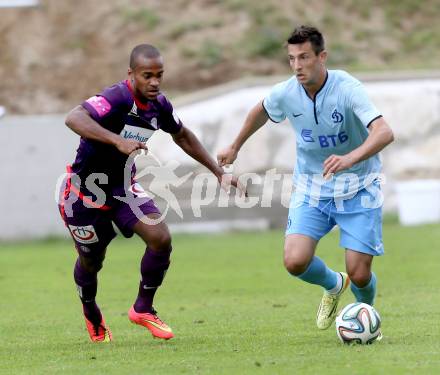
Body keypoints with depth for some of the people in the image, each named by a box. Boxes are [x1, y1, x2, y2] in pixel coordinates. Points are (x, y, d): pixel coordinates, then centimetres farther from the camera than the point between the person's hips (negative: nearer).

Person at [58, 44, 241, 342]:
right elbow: (74, 118, -47)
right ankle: (92, 314, 44)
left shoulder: (159, 105, -6)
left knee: (161, 239, -15)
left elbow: (182, 136, 16)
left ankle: (143, 309, 6)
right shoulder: (116, 98, -29)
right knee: (91, 261, 11)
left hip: (123, 186, 6)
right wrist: (118, 141, -58)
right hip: (85, 192, -6)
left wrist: (219, 172, 16)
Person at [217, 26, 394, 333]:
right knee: (295, 261, -17)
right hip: (311, 189, 3)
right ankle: (333, 286, 19)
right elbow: (262, 111, 16)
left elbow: (384, 132, -38)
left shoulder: (347, 89, -25)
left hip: (358, 189, -3)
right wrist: (235, 147, 27)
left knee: (359, 274, -9)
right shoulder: (285, 94, -10)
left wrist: (350, 158, -54)